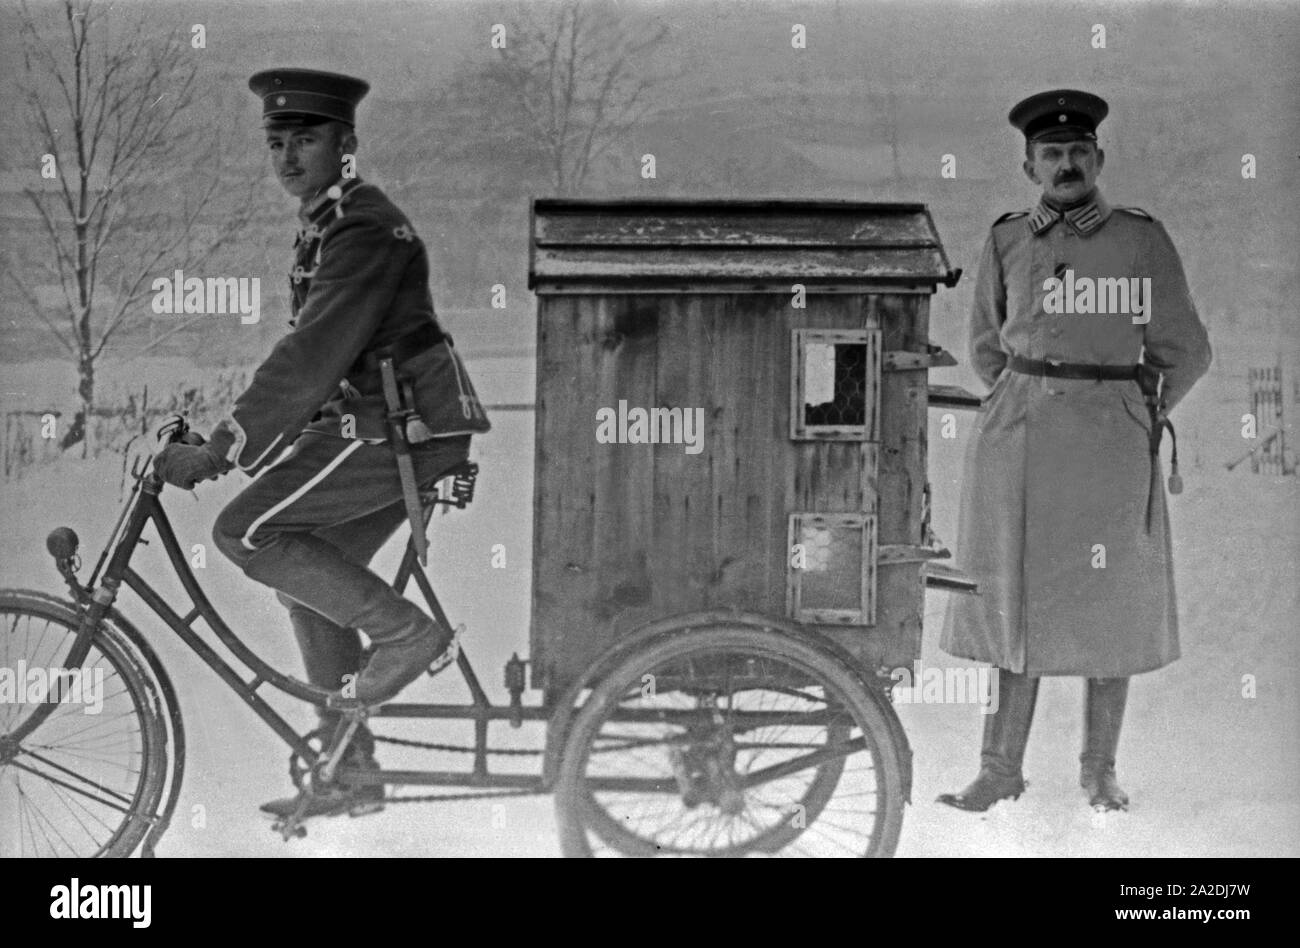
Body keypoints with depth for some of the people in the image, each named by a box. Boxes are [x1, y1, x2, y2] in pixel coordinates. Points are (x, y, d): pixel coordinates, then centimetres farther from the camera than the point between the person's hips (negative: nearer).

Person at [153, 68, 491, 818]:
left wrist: (220, 452, -24)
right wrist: (235, 434, 19)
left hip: (404, 428, -10)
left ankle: (408, 634, -5)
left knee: (247, 532, -13)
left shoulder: (365, 229, -16)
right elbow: (312, 354, 23)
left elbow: (312, 356, -24)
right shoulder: (325, 223, 17)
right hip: (382, 425, 10)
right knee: (308, 578, 11)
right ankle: (351, 772, 17)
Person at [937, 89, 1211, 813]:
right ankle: (1002, 771, 13)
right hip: (1017, 445, 2)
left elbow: (1185, 351, 7)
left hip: (1110, 449, -2)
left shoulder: (1143, 238, -1)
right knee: (1017, 603, 5)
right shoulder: (1007, 242, 6)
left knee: (1110, 607, 6)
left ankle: (1101, 769, 19)